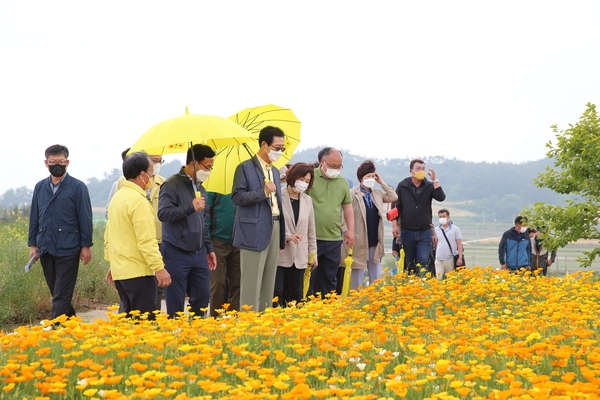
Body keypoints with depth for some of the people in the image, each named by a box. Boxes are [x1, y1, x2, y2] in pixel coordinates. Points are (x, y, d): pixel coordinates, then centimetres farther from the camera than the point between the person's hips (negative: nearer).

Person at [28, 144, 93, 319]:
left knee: (61, 295, -5)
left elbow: (85, 218, -5)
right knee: (56, 293, 13)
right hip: (45, 248, 5)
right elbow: (34, 217, 12)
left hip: (68, 250, -5)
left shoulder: (78, 187, -4)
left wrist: (86, 246, -7)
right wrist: (32, 244, 8)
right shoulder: (40, 187, 9)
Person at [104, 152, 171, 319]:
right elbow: (147, 240, -21)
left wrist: (112, 263, 25)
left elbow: (108, 236, 19)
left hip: (120, 272, 9)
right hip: (138, 273, -9)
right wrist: (159, 268, -20)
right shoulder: (138, 200, -15)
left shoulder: (117, 197, 13)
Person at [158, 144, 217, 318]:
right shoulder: (172, 185, -11)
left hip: (199, 253, 7)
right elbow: (163, 213, -23)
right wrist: (191, 207, -28)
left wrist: (209, 248, 19)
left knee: (203, 296, 9)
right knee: (176, 303, 0)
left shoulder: (200, 188, 15)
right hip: (177, 253, -7)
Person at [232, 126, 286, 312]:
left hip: (274, 228, 7)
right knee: (252, 282, -5)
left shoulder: (275, 171, 18)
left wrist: (282, 236, 16)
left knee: (269, 282, 10)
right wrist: (263, 192, -21)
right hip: (255, 231, -7)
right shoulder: (245, 168, -5)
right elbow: (237, 197, -11)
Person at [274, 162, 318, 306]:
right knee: (277, 294, -5)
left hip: (299, 257, 5)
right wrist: (286, 237, -20)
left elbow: (311, 229, 15)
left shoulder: (307, 200, 11)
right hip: (280, 254, -5)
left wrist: (313, 253, 13)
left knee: (296, 294, 6)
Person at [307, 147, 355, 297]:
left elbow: (347, 207, 19)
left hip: (334, 239, 5)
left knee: (329, 279, 11)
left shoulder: (343, 182, 11)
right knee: (308, 278, 0)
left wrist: (350, 230, 12)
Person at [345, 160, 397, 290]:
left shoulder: (377, 193, 12)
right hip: (359, 242, -6)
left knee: (376, 277, 10)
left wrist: (382, 183, 5)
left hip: (375, 242, 6)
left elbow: (394, 197, 7)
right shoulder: (352, 194, -9)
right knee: (358, 276, 0)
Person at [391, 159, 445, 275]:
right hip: (407, 231, 0)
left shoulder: (429, 186, 3)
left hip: (424, 232, 0)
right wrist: (394, 225, -4)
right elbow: (396, 206, 3)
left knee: (423, 263, -9)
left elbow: (441, 198, -14)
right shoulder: (402, 186, 2)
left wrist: (435, 180, -16)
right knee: (409, 264, 6)